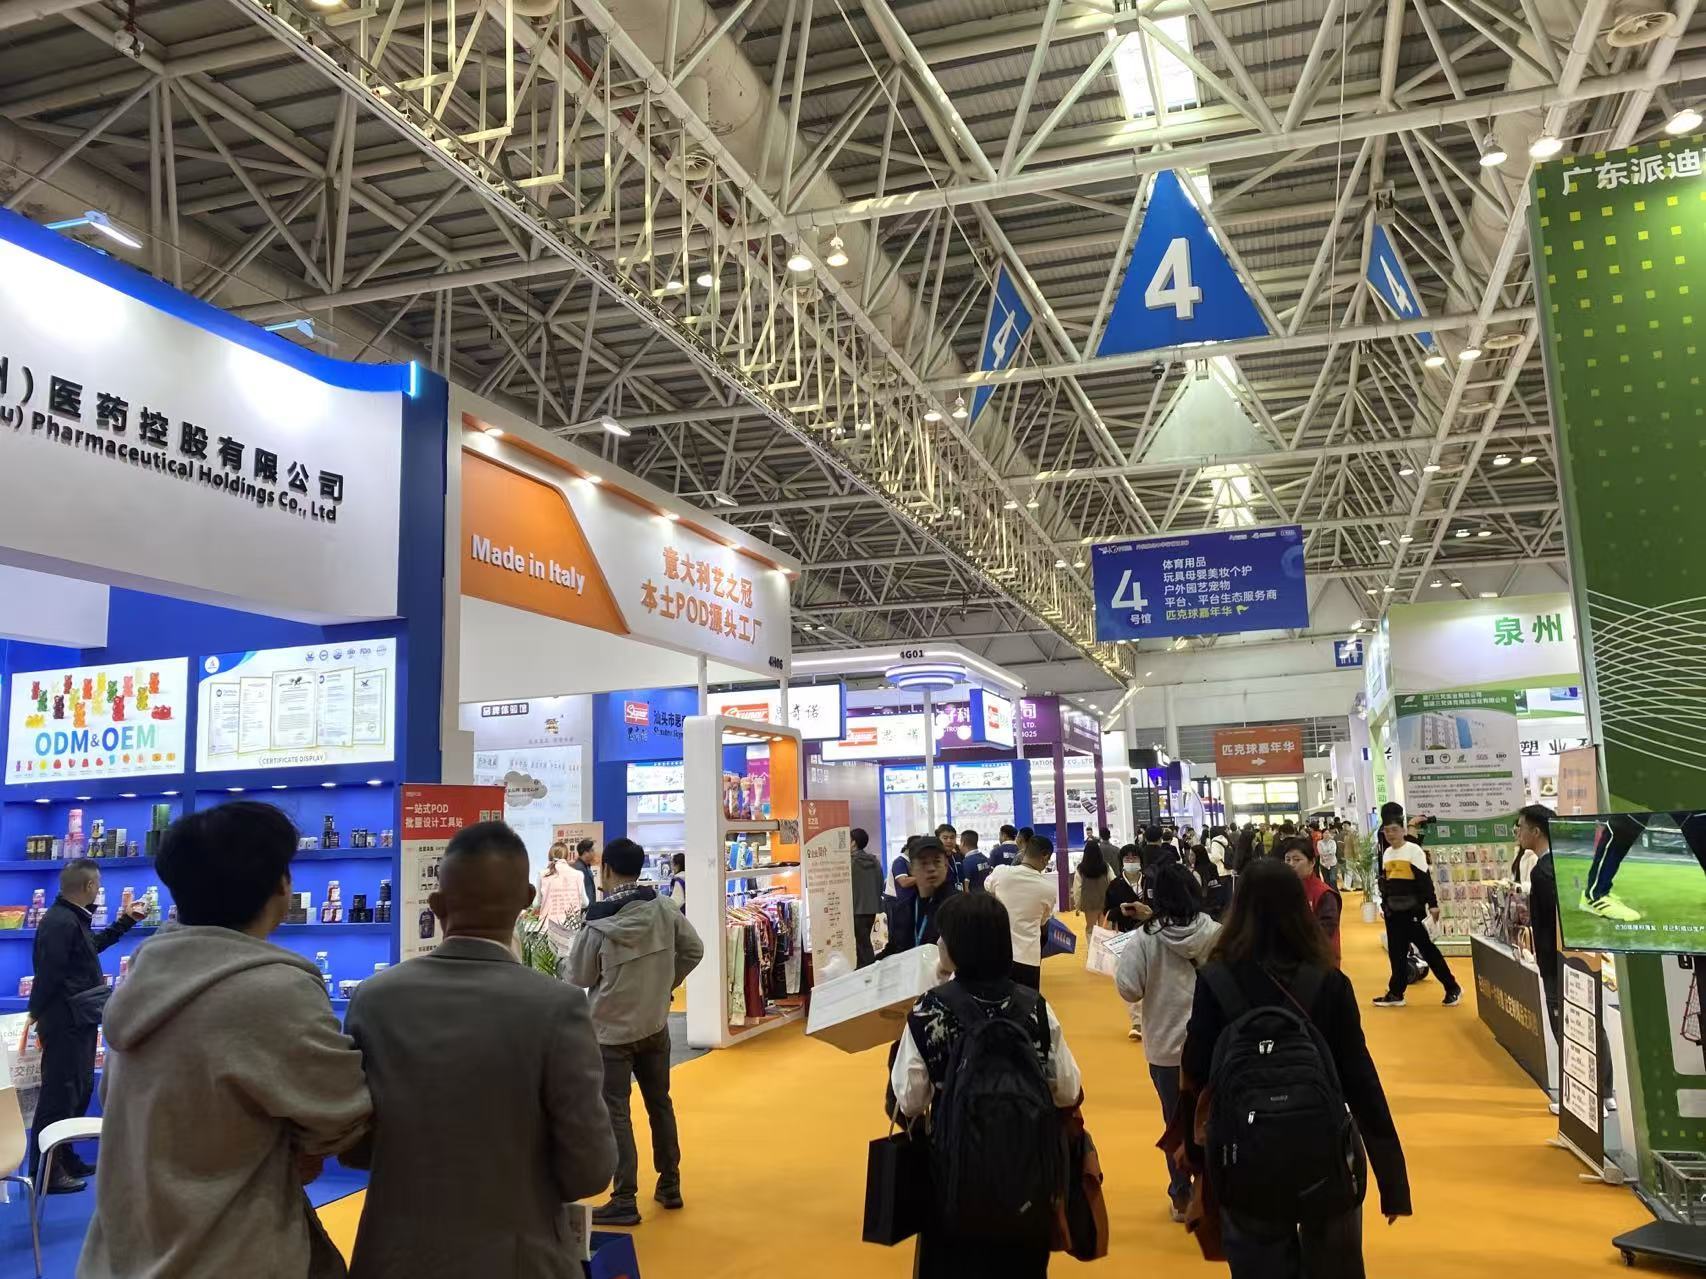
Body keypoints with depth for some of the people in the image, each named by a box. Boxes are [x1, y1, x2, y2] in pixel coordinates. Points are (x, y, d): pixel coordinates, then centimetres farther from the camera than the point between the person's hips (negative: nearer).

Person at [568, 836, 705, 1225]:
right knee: (660, 1103, 17)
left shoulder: (598, 923, -18)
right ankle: (669, 1185, 28)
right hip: (655, 1024, 5)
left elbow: (579, 977, -6)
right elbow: (694, 950, 1)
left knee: (615, 1112, 2)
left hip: (611, 1029, -4)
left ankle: (624, 1200, 2)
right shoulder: (663, 908, -8)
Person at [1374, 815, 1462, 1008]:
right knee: (1396, 951, 9)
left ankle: (1452, 988, 10)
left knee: (1426, 948, -2)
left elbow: (1425, 879, -12)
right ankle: (1396, 993, 15)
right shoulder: (1386, 853, 12)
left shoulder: (1414, 850, -9)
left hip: (1412, 908, -7)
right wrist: (1384, 905, 19)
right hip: (1393, 909, 7)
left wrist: (1433, 904, -16)